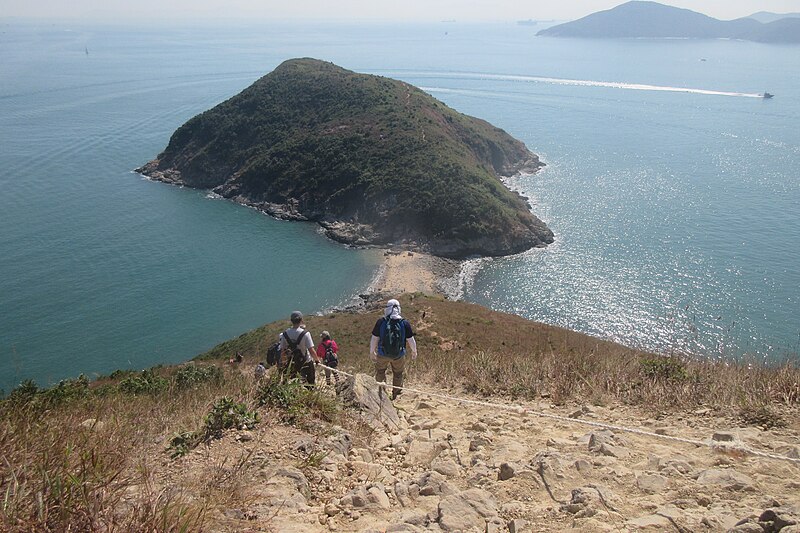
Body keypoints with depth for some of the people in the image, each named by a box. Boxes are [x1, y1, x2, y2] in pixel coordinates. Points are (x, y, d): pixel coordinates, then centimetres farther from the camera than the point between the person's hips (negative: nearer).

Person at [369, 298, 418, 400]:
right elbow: (410, 340, -7)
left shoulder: (381, 322, -18)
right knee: (398, 374, 24)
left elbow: (374, 339, -10)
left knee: (380, 371, 27)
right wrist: (414, 351, 12)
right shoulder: (404, 323, -15)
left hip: (382, 354, -1)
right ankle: (395, 394, 40)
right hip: (399, 355, 1)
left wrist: (372, 352, 7)